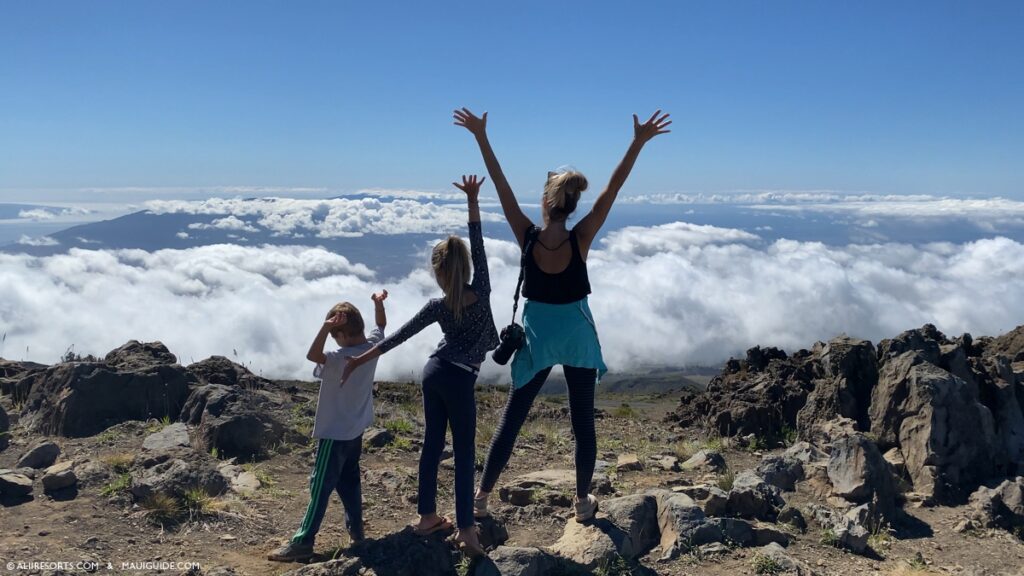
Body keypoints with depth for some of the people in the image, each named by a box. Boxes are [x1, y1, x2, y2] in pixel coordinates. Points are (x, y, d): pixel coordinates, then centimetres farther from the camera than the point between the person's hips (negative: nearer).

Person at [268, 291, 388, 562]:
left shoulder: (343, 357, -28)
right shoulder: (373, 345, -4)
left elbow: (312, 355, -42)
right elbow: (381, 325, 17)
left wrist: (327, 325, -47)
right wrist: (379, 302, 20)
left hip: (335, 432, -8)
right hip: (355, 429, 8)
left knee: (320, 487, -3)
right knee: (349, 480, 20)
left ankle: (302, 542, 2)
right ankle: (356, 530, 29)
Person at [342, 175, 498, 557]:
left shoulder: (438, 307, -6)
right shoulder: (482, 292, -13)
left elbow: (399, 336, -4)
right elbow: (478, 244, -14)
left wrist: (361, 359, 3)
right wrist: (472, 199, -17)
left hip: (434, 372, 4)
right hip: (460, 380, -3)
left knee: (432, 443, 13)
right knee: (464, 452, 1)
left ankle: (427, 516, 23)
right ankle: (465, 528, 1)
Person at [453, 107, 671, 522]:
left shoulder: (527, 237, -13)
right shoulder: (580, 239, -14)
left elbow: (501, 186, -10)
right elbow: (613, 188, -15)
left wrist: (481, 137, -7)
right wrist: (638, 142, -14)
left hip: (537, 336, 1)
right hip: (576, 335, -1)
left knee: (511, 418, 10)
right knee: (583, 421, 12)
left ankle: (483, 495, 17)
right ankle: (583, 501, 20)